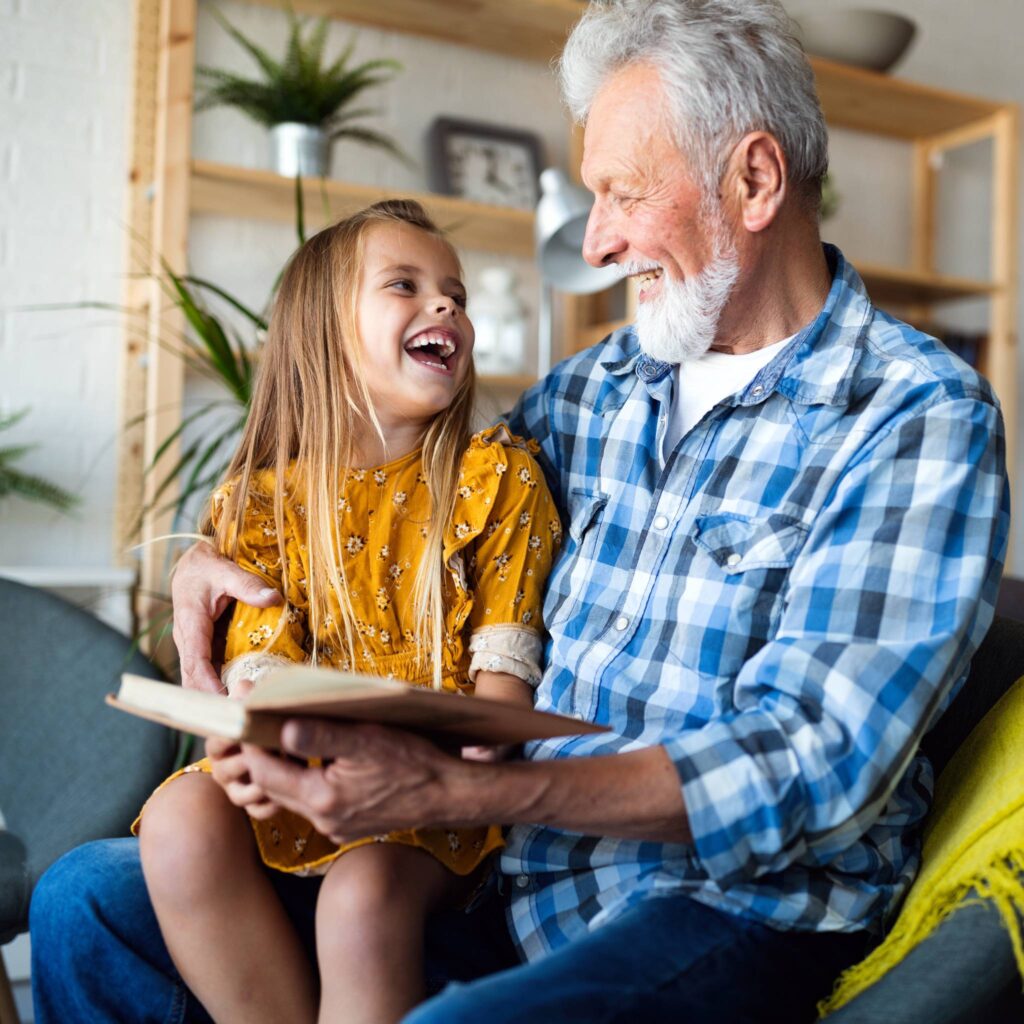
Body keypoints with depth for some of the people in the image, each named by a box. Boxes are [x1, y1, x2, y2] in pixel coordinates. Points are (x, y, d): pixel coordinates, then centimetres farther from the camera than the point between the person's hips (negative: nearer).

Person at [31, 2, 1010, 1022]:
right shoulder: (597, 385, 11)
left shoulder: (921, 418, -10)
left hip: (733, 906, -6)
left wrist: (451, 792, -30)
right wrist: (213, 561, 4)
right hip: (511, 873, 6)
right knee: (91, 897, 1)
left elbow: (816, 764, -20)